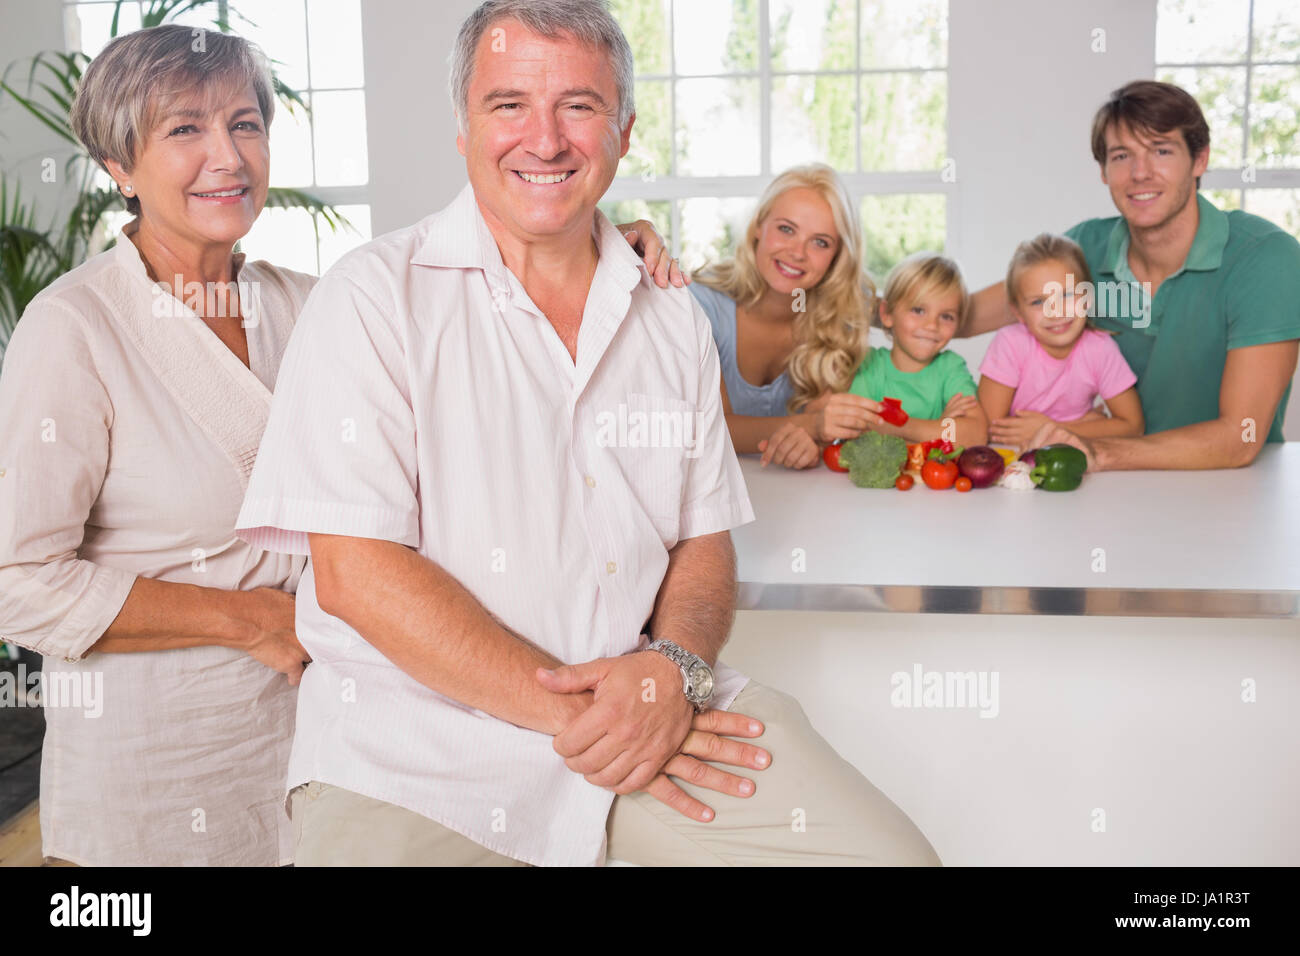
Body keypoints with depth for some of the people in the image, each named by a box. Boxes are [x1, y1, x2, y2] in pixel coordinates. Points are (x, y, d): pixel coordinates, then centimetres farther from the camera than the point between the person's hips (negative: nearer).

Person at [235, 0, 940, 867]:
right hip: (420, 743, -2)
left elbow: (704, 542, 10)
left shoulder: (675, 321, 9)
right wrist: (564, 709, -17)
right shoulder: (374, 298, -5)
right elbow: (356, 573, -12)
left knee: (893, 853, -13)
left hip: (652, 711, 2)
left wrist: (671, 668, -12)